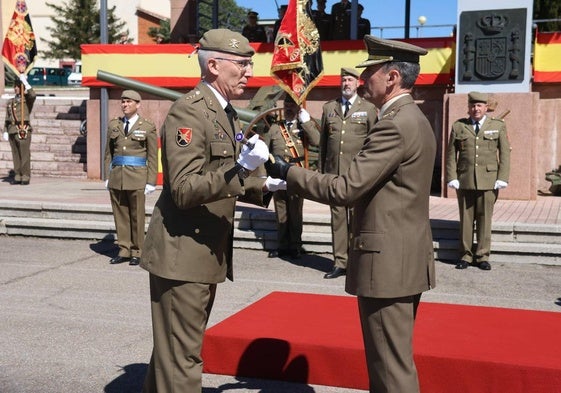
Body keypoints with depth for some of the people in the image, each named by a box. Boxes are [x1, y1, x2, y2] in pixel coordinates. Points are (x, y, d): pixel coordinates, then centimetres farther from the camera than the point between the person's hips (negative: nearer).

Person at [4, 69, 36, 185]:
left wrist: (25, 81, -17)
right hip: (12, 131, 5)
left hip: (24, 131, -5)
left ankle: (26, 178, -2)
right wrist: (6, 131, 13)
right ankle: (17, 177, 11)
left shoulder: (27, 99, 3)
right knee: (15, 155, 6)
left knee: (25, 155, -6)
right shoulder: (10, 102, 17)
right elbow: (7, 118, 20)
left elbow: (33, 95, -21)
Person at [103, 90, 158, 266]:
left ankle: (137, 252, 11)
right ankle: (124, 250, 16)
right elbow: (108, 153, 14)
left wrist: (151, 182, -5)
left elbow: (153, 157, -1)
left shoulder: (148, 127, 0)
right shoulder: (113, 125, 11)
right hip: (116, 177, 4)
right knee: (120, 215, 7)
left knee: (137, 216, 1)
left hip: (136, 179, -4)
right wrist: (107, 177, 9)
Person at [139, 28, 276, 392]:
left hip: (208, 251, 10)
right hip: (182, 254, -9)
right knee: (181, 355, 0)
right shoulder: (188, 111, -16)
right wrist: (239, 169, -34)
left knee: (173, 349, 21)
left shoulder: (228, 114, 14)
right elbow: (184, 189, -24)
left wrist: (263, 186, 6)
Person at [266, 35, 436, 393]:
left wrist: (286, 171, -12)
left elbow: (345, 189, -22)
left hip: (388, 263, -10)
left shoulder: (395, 125, -19)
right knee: (392, 360, 20)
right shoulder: (414, 120, 14)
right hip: (405, 259, 10)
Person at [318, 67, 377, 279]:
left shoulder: (368, 108, 4)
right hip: (334, 171, 3)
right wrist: (321, 169, 9)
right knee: (337, 216, 6)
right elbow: (323, 140, 13)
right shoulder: (329, 107, 13)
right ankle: (340, 262, 12)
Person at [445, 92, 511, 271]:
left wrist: (502, 178, -4)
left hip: (488, 181, 0)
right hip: (464, 181, 1)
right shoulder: (458, 126, 8)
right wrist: (452, 178, -2)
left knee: (485, 219, 3)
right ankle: (465, 255, 15)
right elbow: (451, 154, 6)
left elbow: (505, 153, 5)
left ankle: (482, 256, 12)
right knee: (466, 219, 5)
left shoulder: (498, 126, 8)